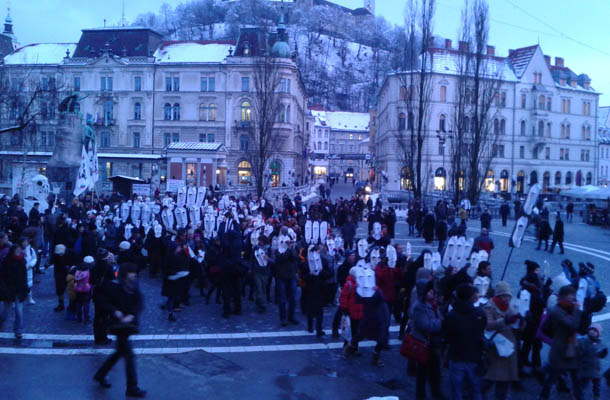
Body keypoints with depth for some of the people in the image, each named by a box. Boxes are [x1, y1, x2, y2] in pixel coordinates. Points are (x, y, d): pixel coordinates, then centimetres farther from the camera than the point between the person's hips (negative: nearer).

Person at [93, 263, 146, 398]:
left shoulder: (134, 288, 2)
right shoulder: (114, 287, -12)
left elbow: (140, 304, -5)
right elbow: (103, 300, -6)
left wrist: (131, 315, -22)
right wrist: (115, 311, -18)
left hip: (130, 325, 7)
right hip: (120, 325, -7)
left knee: (119, 352, 20)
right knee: (129, 355, -5)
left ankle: (100, 375, 40)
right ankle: (132, 388, 4)